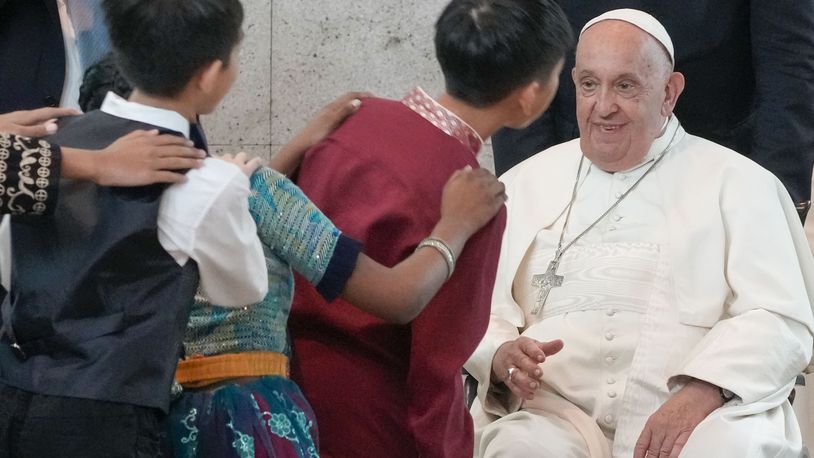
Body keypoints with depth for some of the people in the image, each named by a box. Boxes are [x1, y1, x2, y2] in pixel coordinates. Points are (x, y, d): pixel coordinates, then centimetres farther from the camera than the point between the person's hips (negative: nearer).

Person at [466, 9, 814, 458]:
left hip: (701, 416, -1)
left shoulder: (737, 184, 11)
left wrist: (701, 395, -18)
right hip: (557, 411, 1)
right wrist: (502, 357, -8)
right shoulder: (526, 184, 21)